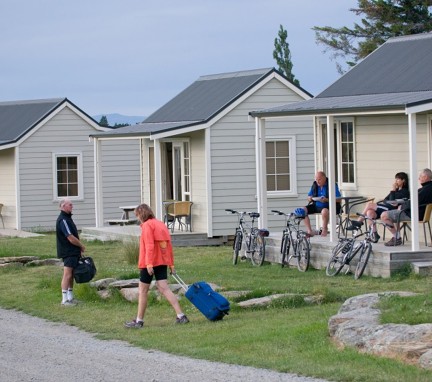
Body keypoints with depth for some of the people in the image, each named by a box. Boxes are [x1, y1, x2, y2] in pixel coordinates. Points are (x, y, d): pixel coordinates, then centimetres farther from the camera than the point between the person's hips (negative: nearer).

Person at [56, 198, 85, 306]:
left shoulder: (67, 218, 16)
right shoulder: (63, 220, -18)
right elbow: (71, 238, -21)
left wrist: (79, 248, 14)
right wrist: (81, 246, -7)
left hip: (73, 252, 10)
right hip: (67, 252, -10)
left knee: (71, 275, 14)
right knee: (67, 275, -8)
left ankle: (70, 297, 20)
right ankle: (64, 300, -7)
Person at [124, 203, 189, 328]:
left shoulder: (147, 225, -9)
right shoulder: (161, 224, 15)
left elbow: (149, 246, -19)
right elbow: (169, 245, 16)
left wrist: (149, 263, -24)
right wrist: (171, 263, 19)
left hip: (150, 263, -7)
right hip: (162, 262, 7)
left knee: (142, 291, 4)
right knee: (164, 288, 2)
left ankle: (139, 320, 10)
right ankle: (181, 316, -9)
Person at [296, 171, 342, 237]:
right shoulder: (314, 185, 9)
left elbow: (339, 199, -12)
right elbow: (309, 197, 17)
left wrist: (327, 200, -25)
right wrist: (310, 198, -10)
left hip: (327, 206, -6)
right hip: (316, 206, 6)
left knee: (324, 211, -39)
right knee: (303, 210, -14)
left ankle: (324, 229, -14)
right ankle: (309, 231, -16)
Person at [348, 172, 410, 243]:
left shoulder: (404, 192, -5)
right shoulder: (396, 190, 23)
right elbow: (386, 199, 21)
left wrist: (393, 190, -10)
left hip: (391, 210, -9)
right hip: (386, 208, 9)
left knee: (369, 205, -17)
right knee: (370, 212, -18)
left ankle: (359, 222, -4)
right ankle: (374, 234, -16)